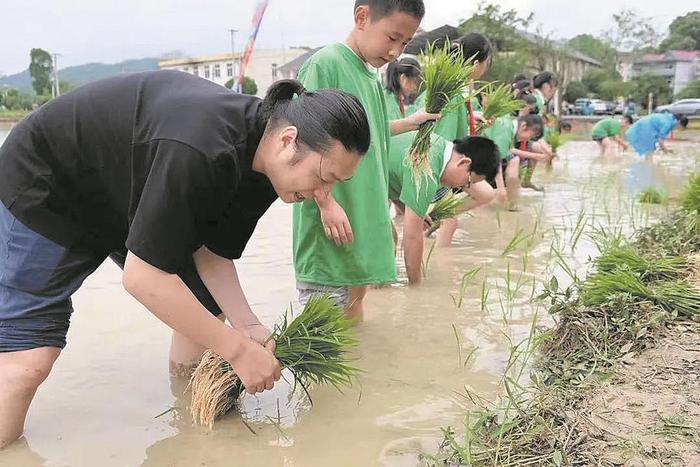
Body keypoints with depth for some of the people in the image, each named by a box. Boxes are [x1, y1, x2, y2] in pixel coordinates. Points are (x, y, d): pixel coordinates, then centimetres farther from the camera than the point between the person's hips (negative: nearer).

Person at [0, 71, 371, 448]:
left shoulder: (263, 161, -13)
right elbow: (142, 276, -36)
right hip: (43, 186, -7)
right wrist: (239, 349, -30)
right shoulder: (198, 152, -40)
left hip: (128, 198, 8)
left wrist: (250, 328, -19)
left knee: (207, 305, 3)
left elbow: (212, 252, -6)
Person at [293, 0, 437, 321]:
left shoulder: (373, 75, 12)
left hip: (366, 214, 9)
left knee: (356, 292, 17)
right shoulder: (325, 63, -13)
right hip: (333, 217, -8)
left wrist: (412, 122, 20)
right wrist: (326, 203, -20)